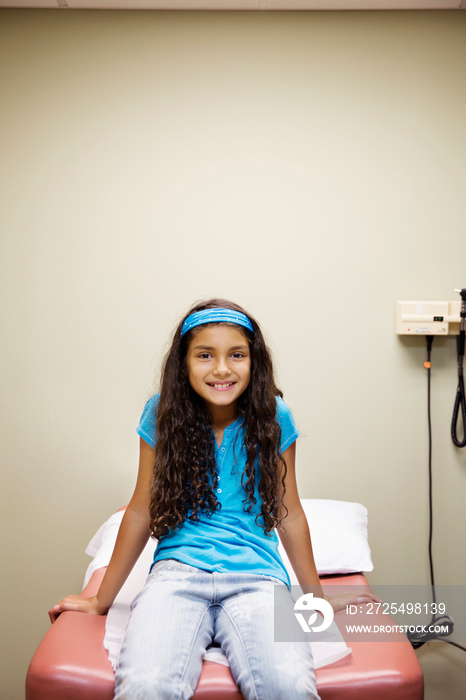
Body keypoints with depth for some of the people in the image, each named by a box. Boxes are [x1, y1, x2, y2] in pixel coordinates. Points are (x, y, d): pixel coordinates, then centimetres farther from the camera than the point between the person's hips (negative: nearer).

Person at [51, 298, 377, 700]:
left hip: (256, 575, 1)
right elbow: (141, 511, 10)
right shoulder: (163, 413, 2)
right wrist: (102, 601, 15)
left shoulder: (273, 416, 2)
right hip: (178, 570, 0)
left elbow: (289, 513, 12)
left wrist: (318, 598, 19)